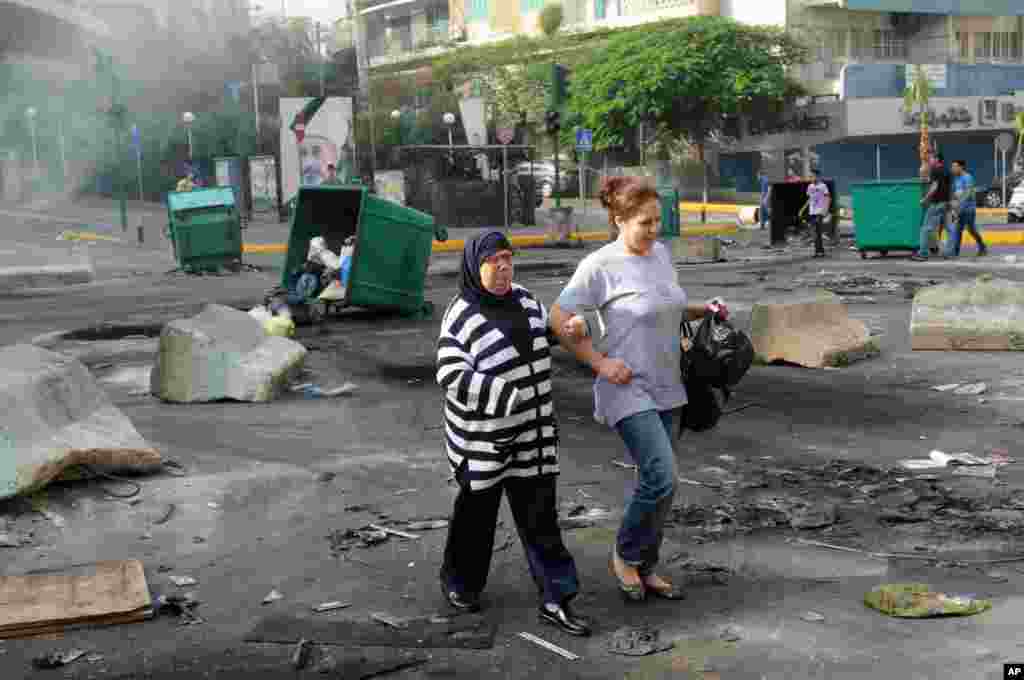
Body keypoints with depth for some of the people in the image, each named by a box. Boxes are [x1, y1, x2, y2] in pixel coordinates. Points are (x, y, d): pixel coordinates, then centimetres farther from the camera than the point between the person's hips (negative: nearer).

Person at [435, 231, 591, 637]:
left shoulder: (523, 300, 4)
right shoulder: (462, 317, -15)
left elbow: (545, 330, 25)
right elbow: (452, 377, -22)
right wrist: (507, 394, -28)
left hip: (531, 436, 5)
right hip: (483, 437, -5)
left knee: (540, 515, 4)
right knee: (477, 512, 13)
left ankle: (555, 600, 9)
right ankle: (459, 581, 37)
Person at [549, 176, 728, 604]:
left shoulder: (660, 253, 8)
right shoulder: (600, 266, -14)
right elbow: (559, 321, -11)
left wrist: (704, 311, 7)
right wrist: (600, 363, -14)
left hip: (665, 388, 7)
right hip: (628, 389, -7)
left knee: (655, 482, 13)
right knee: (662, 478, -16)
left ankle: (645, 569, 28)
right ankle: (625, 556, 9)